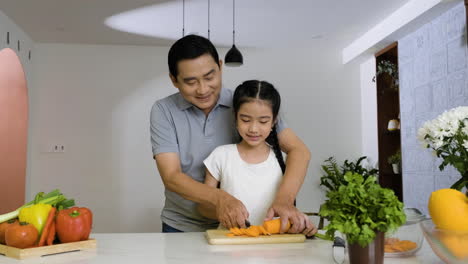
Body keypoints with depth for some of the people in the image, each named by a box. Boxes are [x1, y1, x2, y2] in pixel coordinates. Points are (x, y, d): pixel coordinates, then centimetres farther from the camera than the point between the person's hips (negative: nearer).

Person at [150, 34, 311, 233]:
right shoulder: (163, 111, -6)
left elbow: (298, 150, -11)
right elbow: (171, 177, -14)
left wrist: (284, 199, -29)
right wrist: (219, 198, -32)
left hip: (237, 226, 1)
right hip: (181, 228, -1)